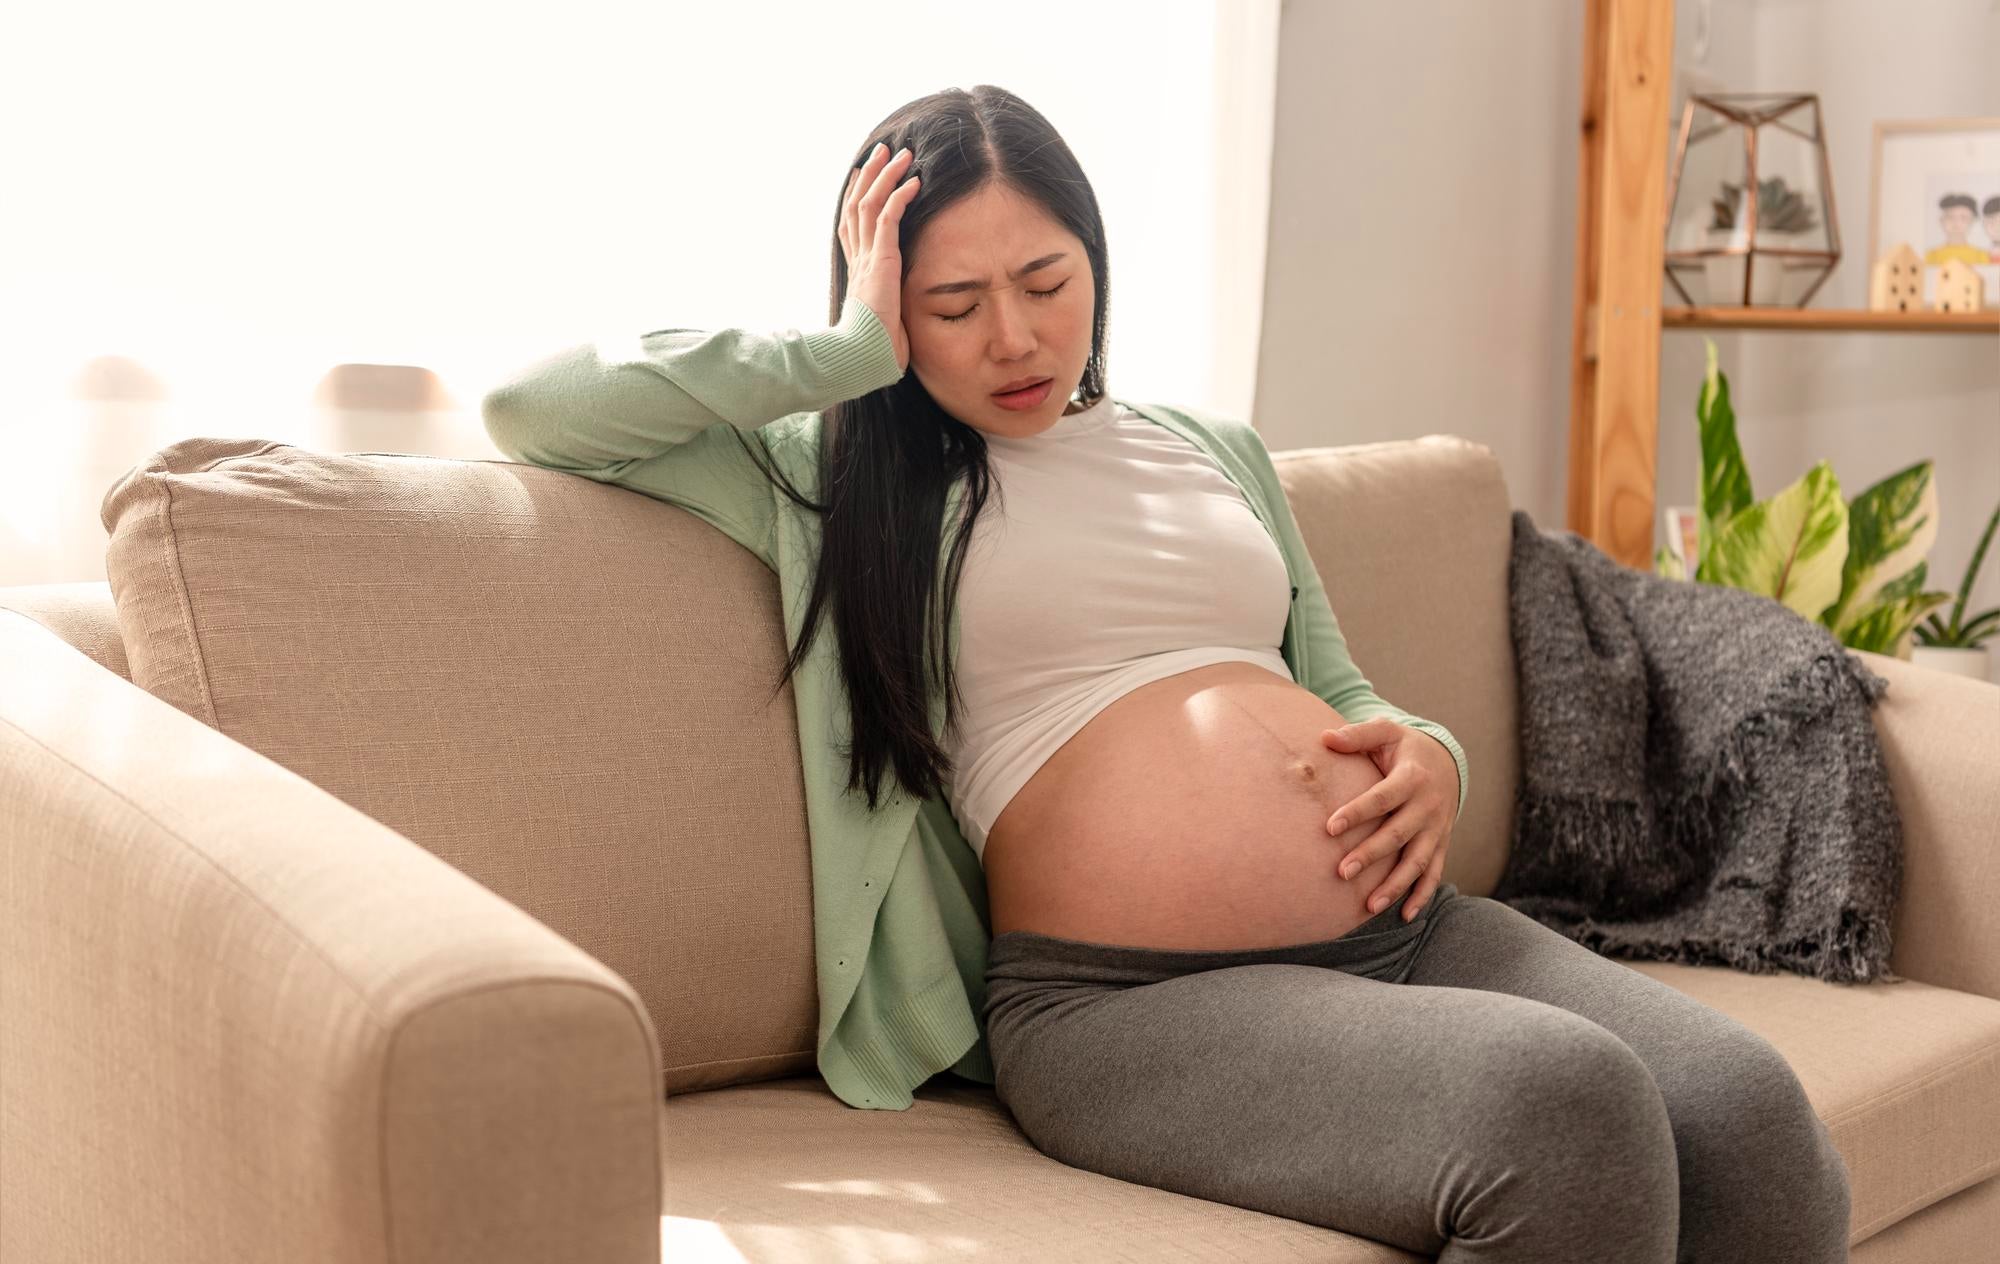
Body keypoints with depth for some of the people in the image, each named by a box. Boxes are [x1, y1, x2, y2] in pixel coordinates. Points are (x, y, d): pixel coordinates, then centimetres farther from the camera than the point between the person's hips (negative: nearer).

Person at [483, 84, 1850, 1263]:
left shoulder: (1220, 451, 26)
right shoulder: (841, 479, 11)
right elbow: (533, 409, 4)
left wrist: (1425, 755, 7)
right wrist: (852, 350, 0)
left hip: (1405, 927, 6)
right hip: (1124, 995, -5)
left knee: (1755, 1118, -22)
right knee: (1572, 1114, -31)